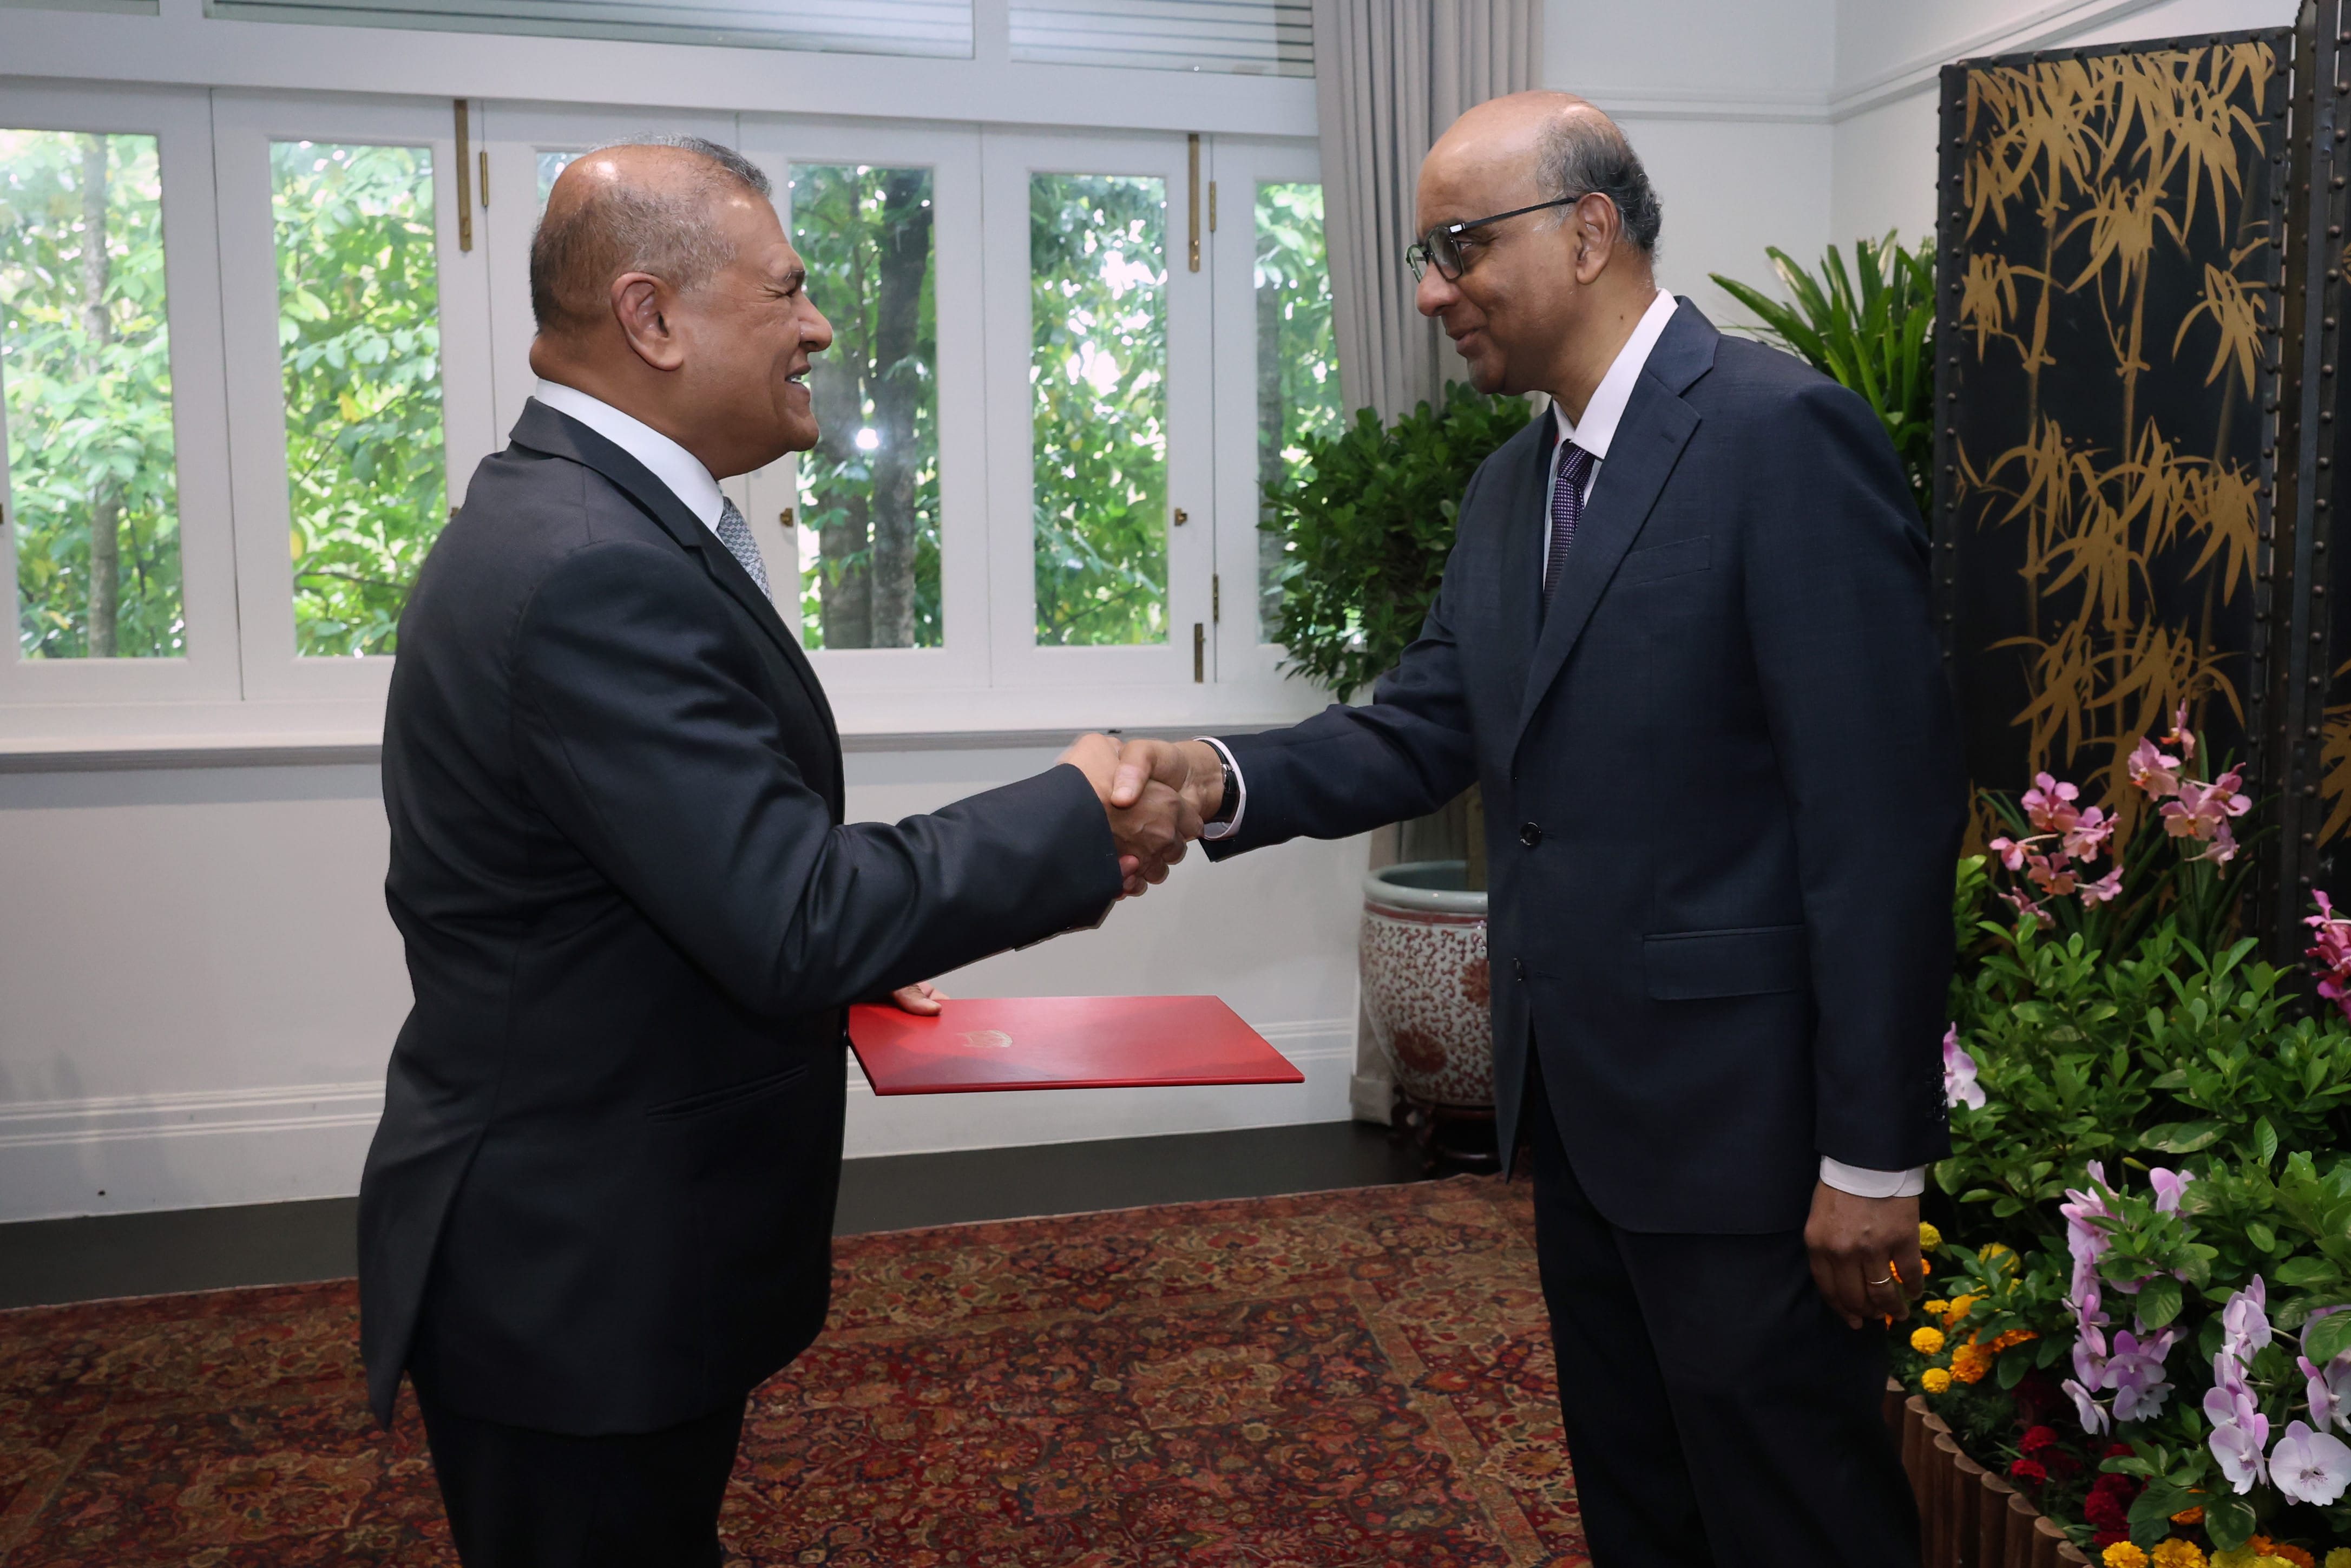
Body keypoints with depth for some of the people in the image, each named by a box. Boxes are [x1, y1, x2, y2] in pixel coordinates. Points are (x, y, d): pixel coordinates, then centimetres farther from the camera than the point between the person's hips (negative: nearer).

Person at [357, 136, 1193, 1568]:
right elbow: (799, 924, -29)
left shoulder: (571, 515, 6)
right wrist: (1076, 819, -18)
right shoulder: (593, 572, -27)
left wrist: (852, 943, 9)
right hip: (578, 1287, -9)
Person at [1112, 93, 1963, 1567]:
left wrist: (1874, 1155, -18)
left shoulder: (1784, 436, -17)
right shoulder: (1512, 483, 10)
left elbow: (1884, 812, -19)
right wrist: (1221, 777, -13)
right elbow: (1422, 732, 5)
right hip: (1577, 1106, 8)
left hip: (1741, 1114, -8)